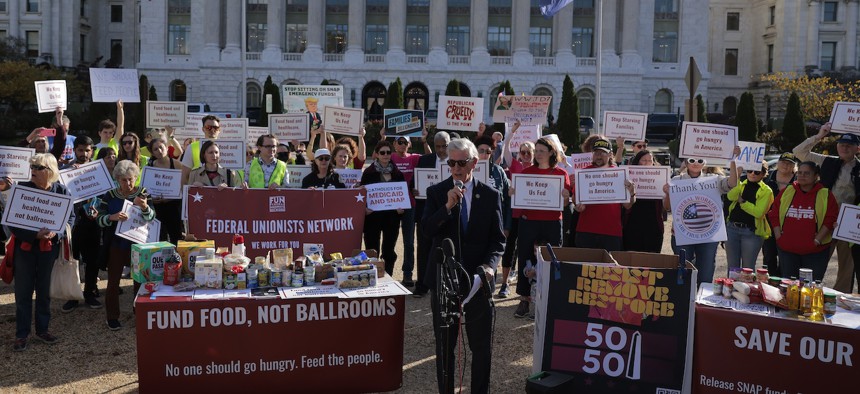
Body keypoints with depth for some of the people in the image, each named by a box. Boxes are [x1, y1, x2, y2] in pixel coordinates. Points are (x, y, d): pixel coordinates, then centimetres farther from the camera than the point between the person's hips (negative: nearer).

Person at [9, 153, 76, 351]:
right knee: (23, 291, 3)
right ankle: (21, 334, 14)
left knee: (44, 290, 13)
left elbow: (70, 217, -1)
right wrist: (34, 234, -23)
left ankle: (42, 330, 27)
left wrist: (56, 233, -19)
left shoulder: (61, 191, -5)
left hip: (48, 247, 1)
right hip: (24, 246, -1)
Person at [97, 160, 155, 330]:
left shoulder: (143, 194, -2)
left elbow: (151, 217, -15)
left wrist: (144, 207, -38)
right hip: (116, 245, 0)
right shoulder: (109, 196, -1)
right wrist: (112, 217, -31)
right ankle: (112, 316, 16)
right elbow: (100, 219, -9)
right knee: (113, 281, 5)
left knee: (140, 279, 7)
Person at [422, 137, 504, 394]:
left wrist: (489, 265, -15)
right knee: (444, 345, 11)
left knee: (482, 346, 5)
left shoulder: (490, 195, 2)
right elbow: (427, 230, -9)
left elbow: (498, 239, 2)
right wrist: (448, 206, -22)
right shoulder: (436, 192, 2)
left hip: (477, 279, 0)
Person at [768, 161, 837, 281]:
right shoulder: (786, 192, 8)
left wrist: (817, 240, -11)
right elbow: (774, 215, 8)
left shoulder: (826, 195, 1)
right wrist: (778, 237, -1)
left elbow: (830, 220, -5)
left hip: (815, 252, -2)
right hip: (787, 249, 2)